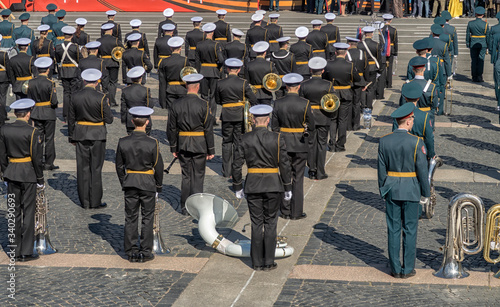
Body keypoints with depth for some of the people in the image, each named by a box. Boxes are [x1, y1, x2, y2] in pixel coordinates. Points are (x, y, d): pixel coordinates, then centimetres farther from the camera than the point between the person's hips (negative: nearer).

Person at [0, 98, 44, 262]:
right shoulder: (32, 132, -13)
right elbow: (36, 158, -10)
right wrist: (40, 179, -1)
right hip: (28, 174, -4)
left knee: (14, 212, 10)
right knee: (28, 212, 3)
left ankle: (15, 251, 16)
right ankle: (26, 252, 5)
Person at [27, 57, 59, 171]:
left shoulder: (31, 82, -2)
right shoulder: (50, 83, -17)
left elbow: (29, 99, 2)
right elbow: (54, 101, -18)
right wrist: (55, 92, 1)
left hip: (36, 114, 4)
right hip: (49, 114, -4)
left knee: (38, 138, 12)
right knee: (49, 139, 4)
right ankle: (48, 163, 9)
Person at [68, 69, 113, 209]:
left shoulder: (75, 97, -3)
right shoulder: (101, 98, -14)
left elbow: (71, 119, 5)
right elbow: (109, 120, -11)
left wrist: (71, 137, 16)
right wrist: (107, 107, 9)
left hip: (80, 135, 3)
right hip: (97, 135, -3)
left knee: (83, 168, 9)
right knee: (96, 168, 5)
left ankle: (85, 201, 14)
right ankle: (95, 202, 9)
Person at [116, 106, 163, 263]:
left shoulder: (123, 142, -6)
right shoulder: (152, 143, -14)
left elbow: (119, 166, 2)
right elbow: (158, 167, -7)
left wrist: (124, 184, 14)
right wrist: (158, 186, 6)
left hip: (130, 183, 3)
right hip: (148, 184, -2)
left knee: (130, 218, 10)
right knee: (147, 218, 7)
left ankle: (131, 251, 14)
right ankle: (145, 252, 10)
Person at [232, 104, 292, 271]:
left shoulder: (245, 139, -5)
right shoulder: (277, 138, -8)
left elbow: (237, 165, -2)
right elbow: (285, 165, -5)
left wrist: (237, 187, 8)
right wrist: (288, 188, 4)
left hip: (252, 186, 1)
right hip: (273, 185, -1)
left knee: (256, 224, 9)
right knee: (270, 223, 9)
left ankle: (257, 262, 14)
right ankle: (269, 262, 12)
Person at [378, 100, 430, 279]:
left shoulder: (384, 141, -4)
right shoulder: (416, 142, -14)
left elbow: (381, 169, 1)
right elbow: (422, 169, -10)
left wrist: (383, 190, 12)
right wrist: (426, 191, 2)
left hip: (391, 190, 3)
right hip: (411, 191, -3)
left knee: (393, 230, 9)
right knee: (410, 230, 7)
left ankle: (395, 269, 14)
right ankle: (408, 269, 12)